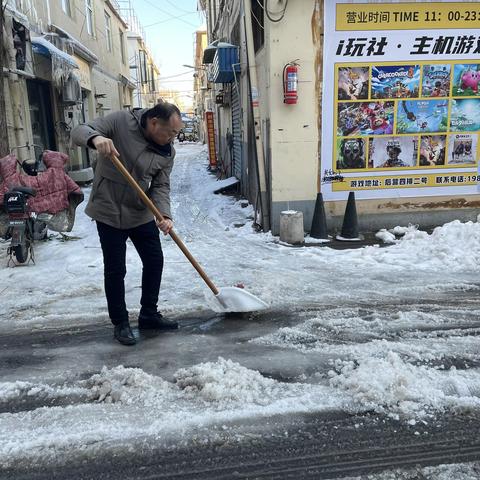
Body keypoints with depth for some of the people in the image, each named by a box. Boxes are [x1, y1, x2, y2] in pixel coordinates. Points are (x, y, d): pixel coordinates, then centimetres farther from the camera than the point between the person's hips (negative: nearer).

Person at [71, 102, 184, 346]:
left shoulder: (167, 151, -3)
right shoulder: (120, 121, -14)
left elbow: (161, 186, -5)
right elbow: (79, 131, -15)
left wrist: (164, 215, -24)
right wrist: (96, 138, -39)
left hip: (142, 214, 5)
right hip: (109, 212, -5)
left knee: (155, 262, 9)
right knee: (115, 270, 2)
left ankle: (148, 314, 28)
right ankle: (120, 323, 19)